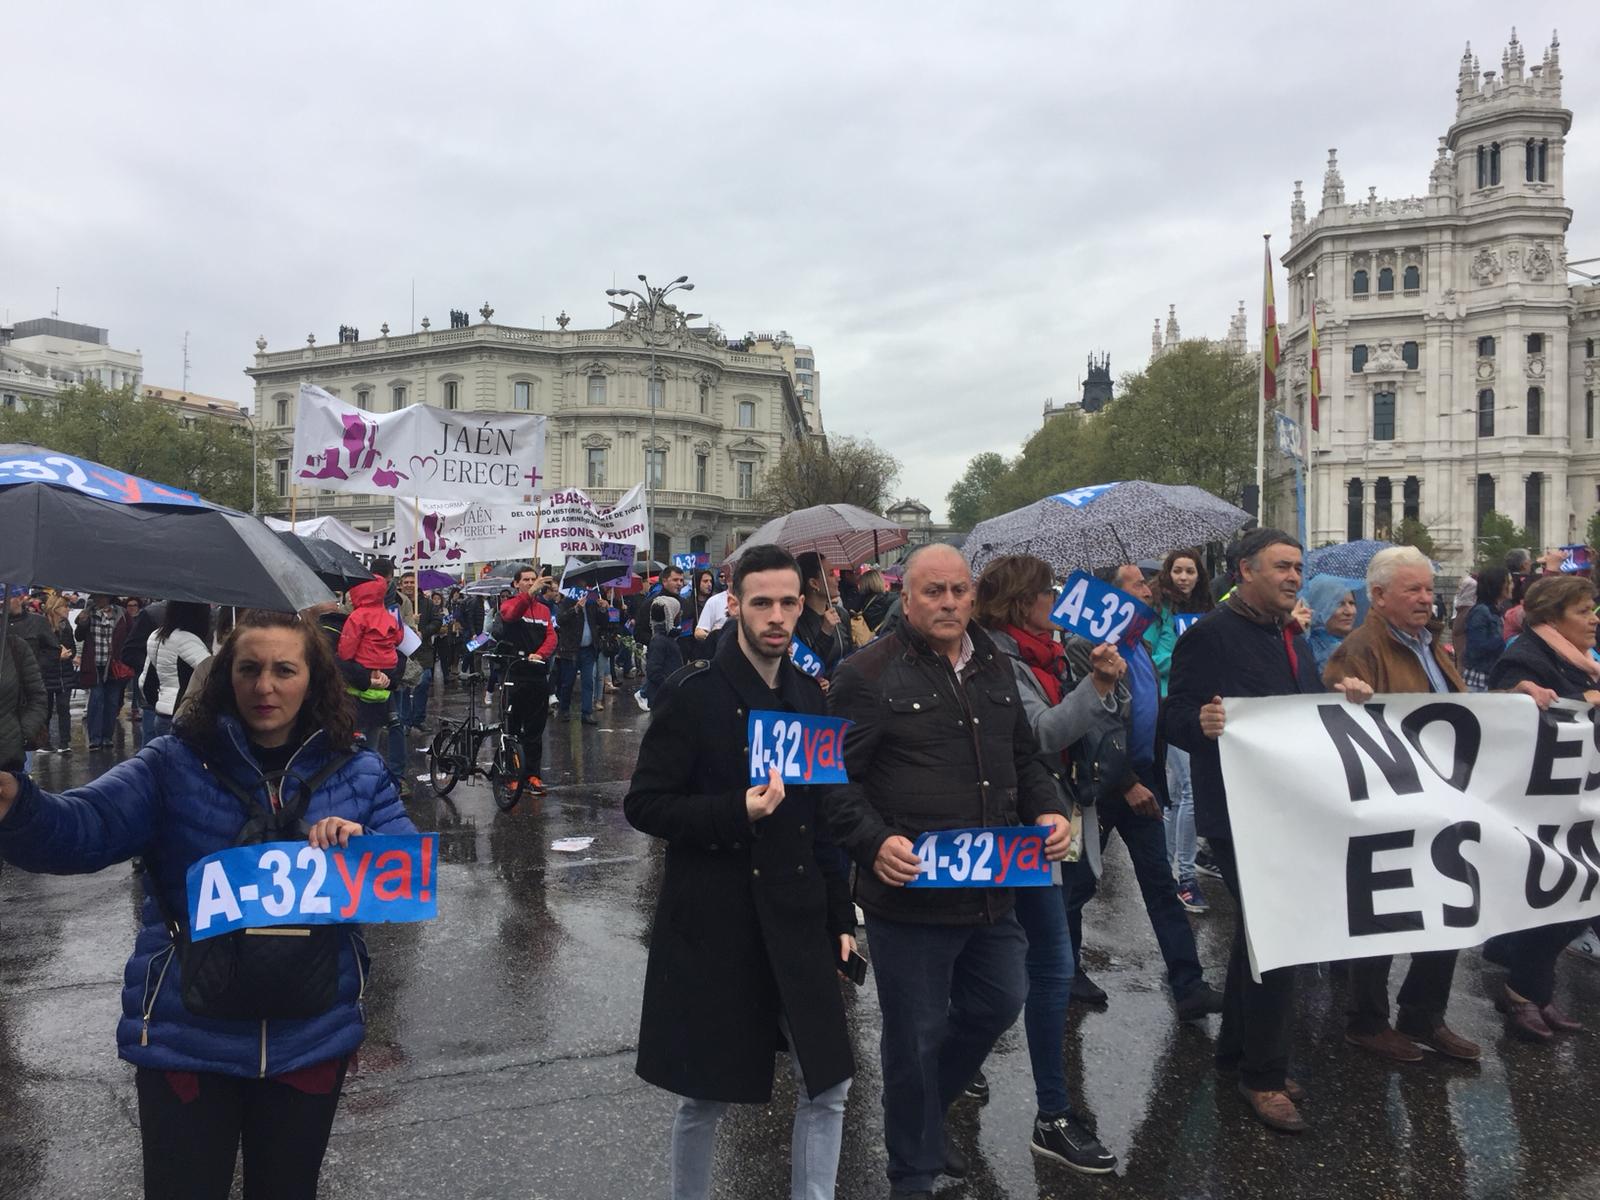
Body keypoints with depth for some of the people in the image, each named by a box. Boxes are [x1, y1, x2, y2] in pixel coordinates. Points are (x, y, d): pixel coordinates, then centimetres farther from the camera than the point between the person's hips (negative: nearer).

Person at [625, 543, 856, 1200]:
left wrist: (839, 918, 11)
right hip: (713, 923, -5)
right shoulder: (692, 694, -12)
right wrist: (737, 812, -25)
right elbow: (644, 804, -11)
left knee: (828, 1084, 9)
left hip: (797, 921, 5)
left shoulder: (808, 693, 6)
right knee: (707, 1094, 10)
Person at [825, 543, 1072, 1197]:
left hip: (992, 891, 7)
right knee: (916, 1037, 7)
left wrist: (1048, 809, 3)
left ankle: (922, 1106, 47)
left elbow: (1024, 757, 21)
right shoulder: (868, 673, -10)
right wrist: (875, 842, -25)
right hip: (910, 893, -6)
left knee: (997, 1005, 20)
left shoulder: (995, 666, 12)